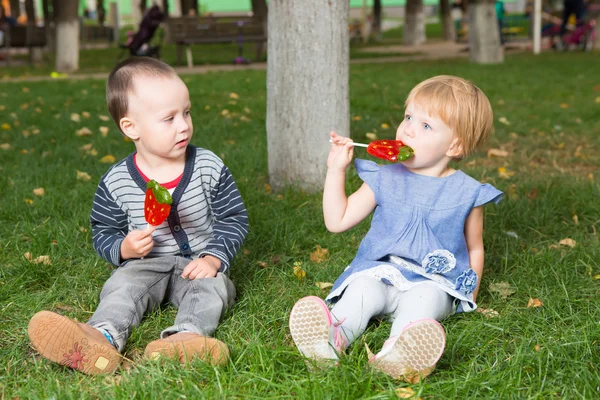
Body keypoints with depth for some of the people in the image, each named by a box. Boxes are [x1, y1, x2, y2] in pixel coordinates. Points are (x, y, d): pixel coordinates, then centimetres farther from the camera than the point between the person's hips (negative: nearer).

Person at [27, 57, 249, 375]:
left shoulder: (208, 167, -3)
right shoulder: (116, 182, -4)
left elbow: (234, 218, 1)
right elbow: (103, 232, 7)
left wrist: (213, 258, -14)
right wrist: (123, 248, -17)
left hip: (198, 264, 0)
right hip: (146, 264, 0)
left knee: (211, 286, -30)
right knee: (123, 285, -28)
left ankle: (186, 336, -59)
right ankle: (103, 336, -57)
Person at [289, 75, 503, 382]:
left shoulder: (466, 193, 4)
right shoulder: (385, 180, 8)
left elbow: (474, 248, 15)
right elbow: (337, 221, 7)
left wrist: (469, 293, 4)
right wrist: (336, 170, 1)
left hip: (433, 284, -2)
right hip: (378, 273, 2)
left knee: (422, 300, -34)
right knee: (362, 289, -30)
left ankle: (398, 351, -63)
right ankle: (334, 334, -58)